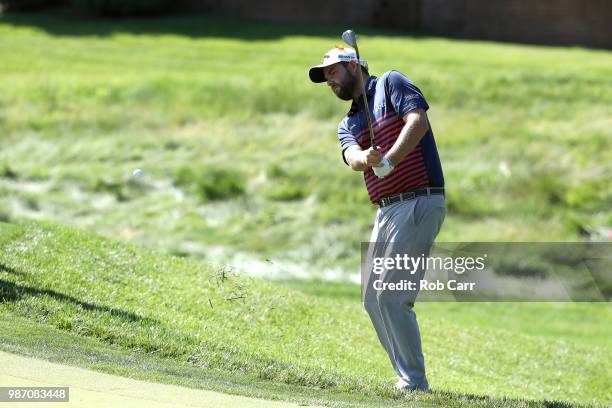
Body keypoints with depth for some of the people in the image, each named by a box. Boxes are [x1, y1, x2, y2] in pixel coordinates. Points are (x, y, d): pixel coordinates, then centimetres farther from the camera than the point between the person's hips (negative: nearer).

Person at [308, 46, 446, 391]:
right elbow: (353, 157, -1)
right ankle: (408, 379, 16)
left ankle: (415, 383, -7)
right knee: (374, 300, 9)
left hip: (419, 203, -9)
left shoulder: (391, 83, 3)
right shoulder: (348, 124, 21)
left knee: (391, 297, -13)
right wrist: (368, 158, -25)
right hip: (386, 210, 9)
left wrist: (389, 160, -27)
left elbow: (418, 121, -14)